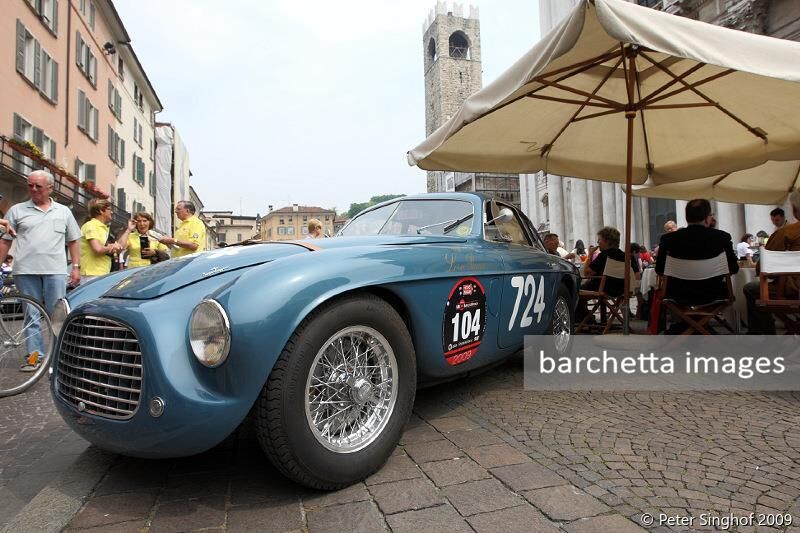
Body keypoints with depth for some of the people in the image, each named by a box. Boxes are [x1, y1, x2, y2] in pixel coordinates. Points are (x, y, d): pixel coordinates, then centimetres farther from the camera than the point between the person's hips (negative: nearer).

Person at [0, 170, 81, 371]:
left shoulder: (63, 211, 12)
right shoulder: (17, 210, 9)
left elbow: (73, 241, 13)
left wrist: (76, 266, 5)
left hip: (55, 271, 0)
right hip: (26, 271, 1)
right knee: (31, 315, 6)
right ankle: (34, 356, 12)